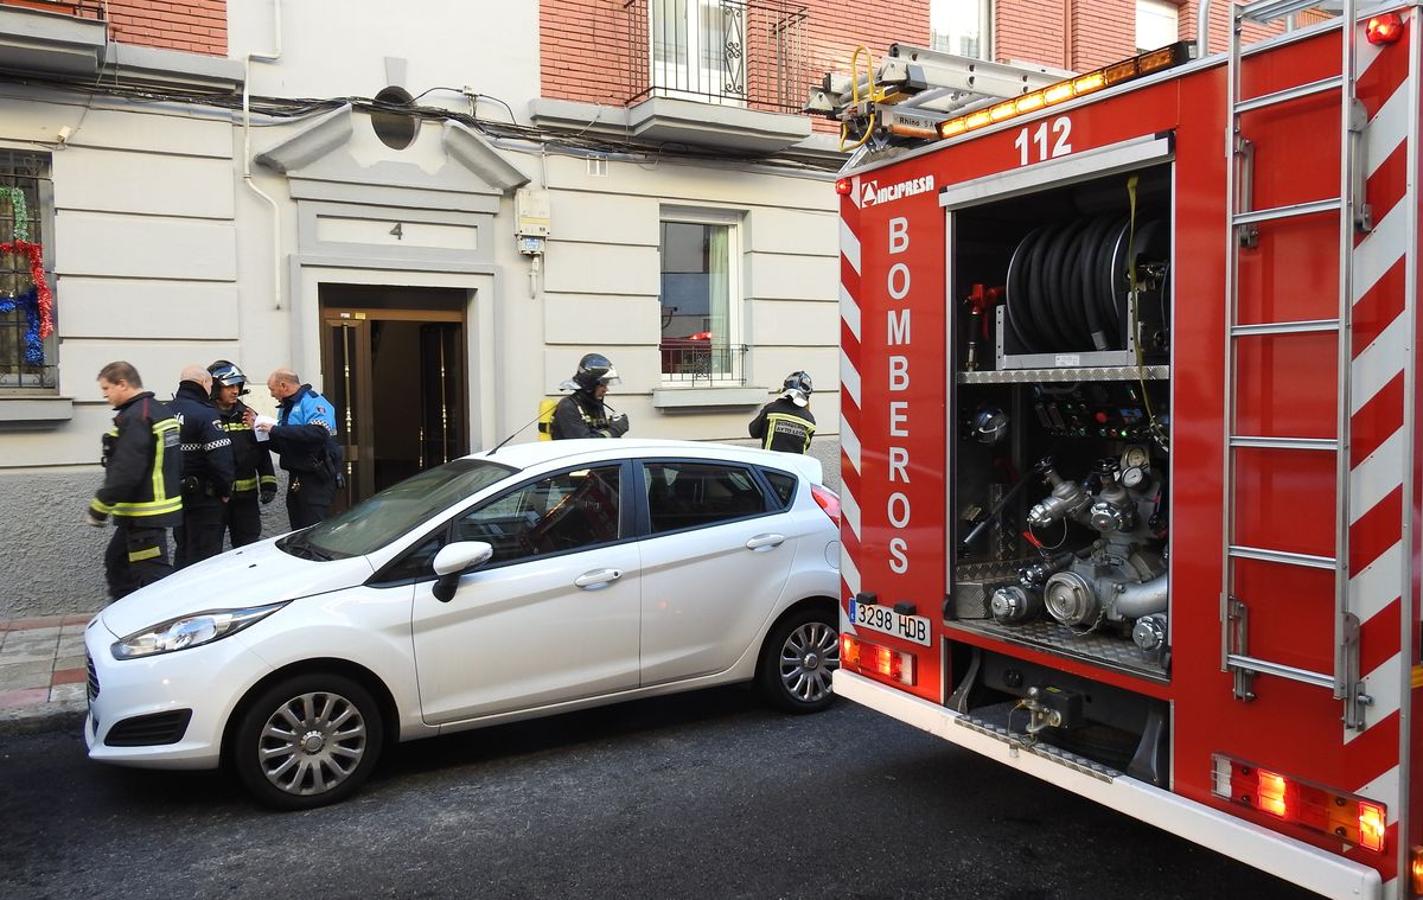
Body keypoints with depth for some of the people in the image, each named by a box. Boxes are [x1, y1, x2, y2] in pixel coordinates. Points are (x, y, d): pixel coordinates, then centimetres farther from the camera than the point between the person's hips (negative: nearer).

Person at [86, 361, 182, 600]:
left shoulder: (134, 418, -18)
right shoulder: (163, 411, 12)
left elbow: (125, 472, -23)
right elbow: (177, 462, 17)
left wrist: (99, 507, -15)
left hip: (144, 514, -11)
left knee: (153, 575, -7)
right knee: (117, 561, 22)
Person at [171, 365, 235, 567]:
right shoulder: (205, 414, -16)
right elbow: (221, 457, -22)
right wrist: (225, 491, -10)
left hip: (174, 495, 8)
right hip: (204, 497, -8)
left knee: (183, 553, 20)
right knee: (203, 557, 0)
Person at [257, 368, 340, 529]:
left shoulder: (314, 402, -10)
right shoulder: (286, 408, 19)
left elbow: (318, 432, -29)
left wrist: (275, 430, -22)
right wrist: (262, 430, 7)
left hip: (317, 480, -9)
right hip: (296, 479, 9)